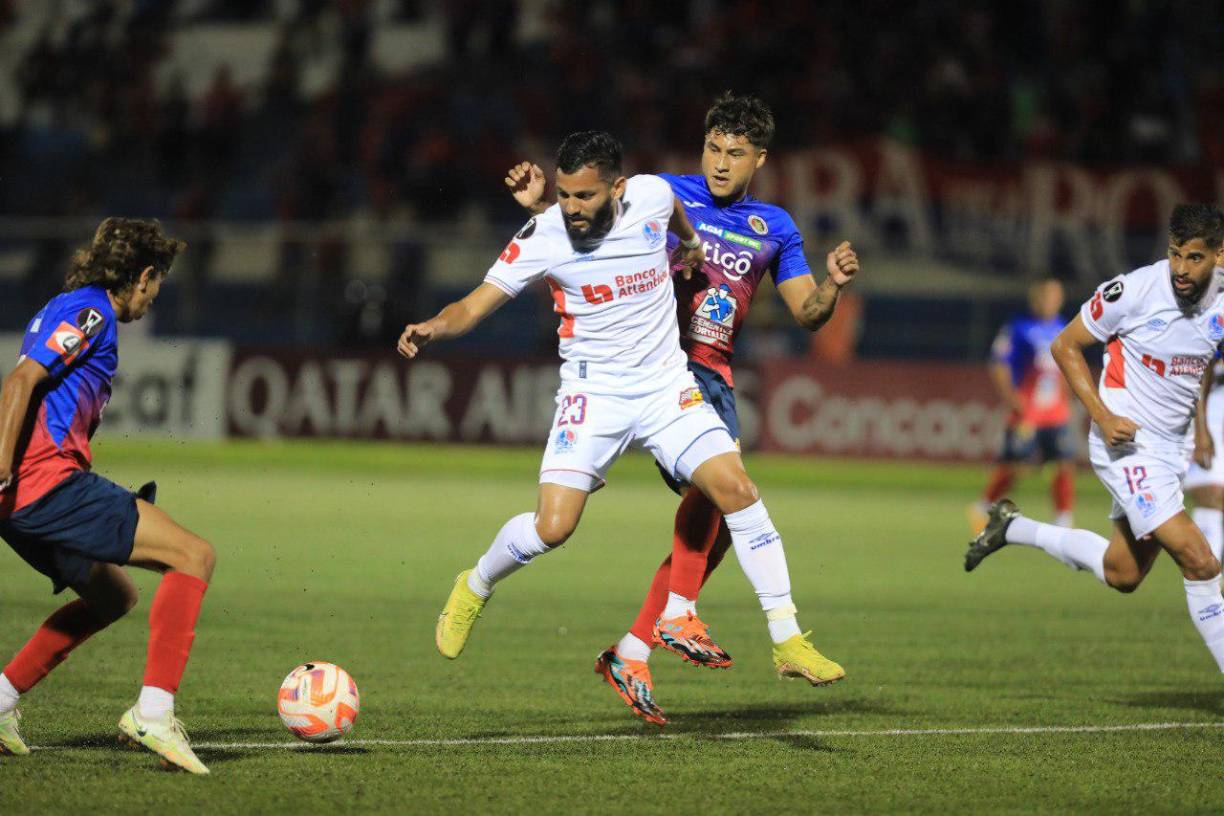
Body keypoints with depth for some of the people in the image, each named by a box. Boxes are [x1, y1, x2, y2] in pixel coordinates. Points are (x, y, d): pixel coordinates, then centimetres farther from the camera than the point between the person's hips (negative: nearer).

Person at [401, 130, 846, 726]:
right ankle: (475, 589, 17)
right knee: (552, 526, -16)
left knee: (736, 490, -15)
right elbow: (476, 304, -12)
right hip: (592, 392, -2)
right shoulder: (543, 237, -14)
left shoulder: (652, 196, -8)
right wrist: (433, 327, -32)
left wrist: (693, 246, 38)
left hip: (666, 386, 2)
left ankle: (788, 642, -8)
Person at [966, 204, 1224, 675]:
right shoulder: (1133, 291, -17)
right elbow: (1066, 346, -6)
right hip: (1127, 444, -7)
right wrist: (1103, 417, -16)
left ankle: (1014, 529, 33)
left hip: (1171, 449, 7)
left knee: (1122, 575, 16)